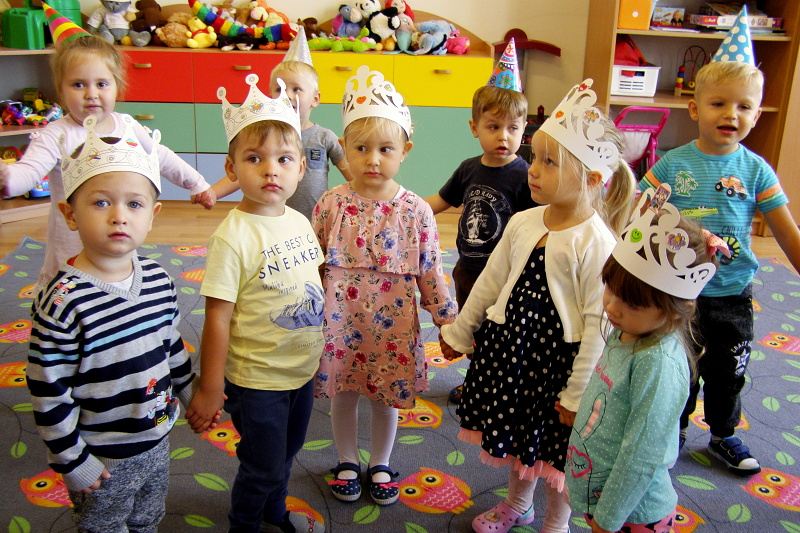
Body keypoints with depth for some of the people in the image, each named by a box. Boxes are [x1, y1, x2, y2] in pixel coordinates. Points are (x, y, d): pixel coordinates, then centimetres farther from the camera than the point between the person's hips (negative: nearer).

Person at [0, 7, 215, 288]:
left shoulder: (128, 126, 0)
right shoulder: (57, 136, -15)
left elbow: (163, 158, 13)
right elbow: (29, 171, -28)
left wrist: (198, 184, 18)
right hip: (72, 247, -4)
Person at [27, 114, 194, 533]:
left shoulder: (158, 281, -7)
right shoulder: (63, 301, -25)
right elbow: (49, 394, -19)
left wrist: (188, 393, 17)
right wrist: (73, 462, -14)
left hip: (157, 440, 5)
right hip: (102, 460, -5)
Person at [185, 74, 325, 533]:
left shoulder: (300, 222, -1)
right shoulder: (234, 236, -22)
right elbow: (218, 317, -20)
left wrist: (322, 353, 16)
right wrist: (209, 390, -16)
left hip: (303, 371, 7)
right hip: (257, 379, -7)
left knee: (286, 453, 26)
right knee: (263, 469, 11)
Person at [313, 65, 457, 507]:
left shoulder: (416, 210, -8)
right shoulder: (331, 204, -7)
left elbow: (430, 271, -2)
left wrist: (448, 320, 0)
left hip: (392, 322, 0)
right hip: (341, 318, 1)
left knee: (387, 398, 16)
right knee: (342, 394, 16)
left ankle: (381, 465, 40)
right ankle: (347, 462, 40)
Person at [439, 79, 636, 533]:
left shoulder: (596, 243, -21)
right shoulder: (522, 223, -3)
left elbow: (597, 325, -19)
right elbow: (489, 282, 7)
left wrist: (577, 394, -16)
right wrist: (459, 332, 14)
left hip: (558, 359, -6)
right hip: (509, 348, 6)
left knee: (557, 449, 15)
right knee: (515, 435, 25)